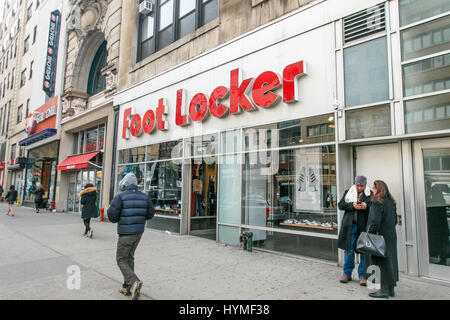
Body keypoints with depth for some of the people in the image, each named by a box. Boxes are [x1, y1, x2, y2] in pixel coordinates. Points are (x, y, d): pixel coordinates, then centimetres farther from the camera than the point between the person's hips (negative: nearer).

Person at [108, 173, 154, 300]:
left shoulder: (120, 197, -13)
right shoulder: (144, 196, 3)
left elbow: (112, 215, -14)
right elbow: (150, 213, 5)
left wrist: (117, 219, 8)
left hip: (125, 233, -6)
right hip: (139, 232, 6)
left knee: (121, 260, 6)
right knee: (129, 257, 19)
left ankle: (134, 282, -13)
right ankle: (127, 287, 24)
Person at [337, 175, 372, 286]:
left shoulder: (371, 195, 6)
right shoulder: (348, 192, 10)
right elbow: (340, 205, 3)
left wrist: (366, 206, -19)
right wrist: (352, 205, -13)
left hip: (364, 226, -1)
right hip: (350, 226, 1)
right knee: (349, 250, 7)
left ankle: (363, 275, 17)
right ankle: (347, 273, 20)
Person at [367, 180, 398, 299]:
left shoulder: (377, 203, -16)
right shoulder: (391, 202, 10)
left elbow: (375, 221, -20)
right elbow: (395, 220, 16)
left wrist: (370, 235, -14)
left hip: (381, 236, -8)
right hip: (392, 236, 8)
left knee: (382, 262, 0)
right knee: (390, 261, 14)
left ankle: (384, 290, 6)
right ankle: (391, 289, 24)